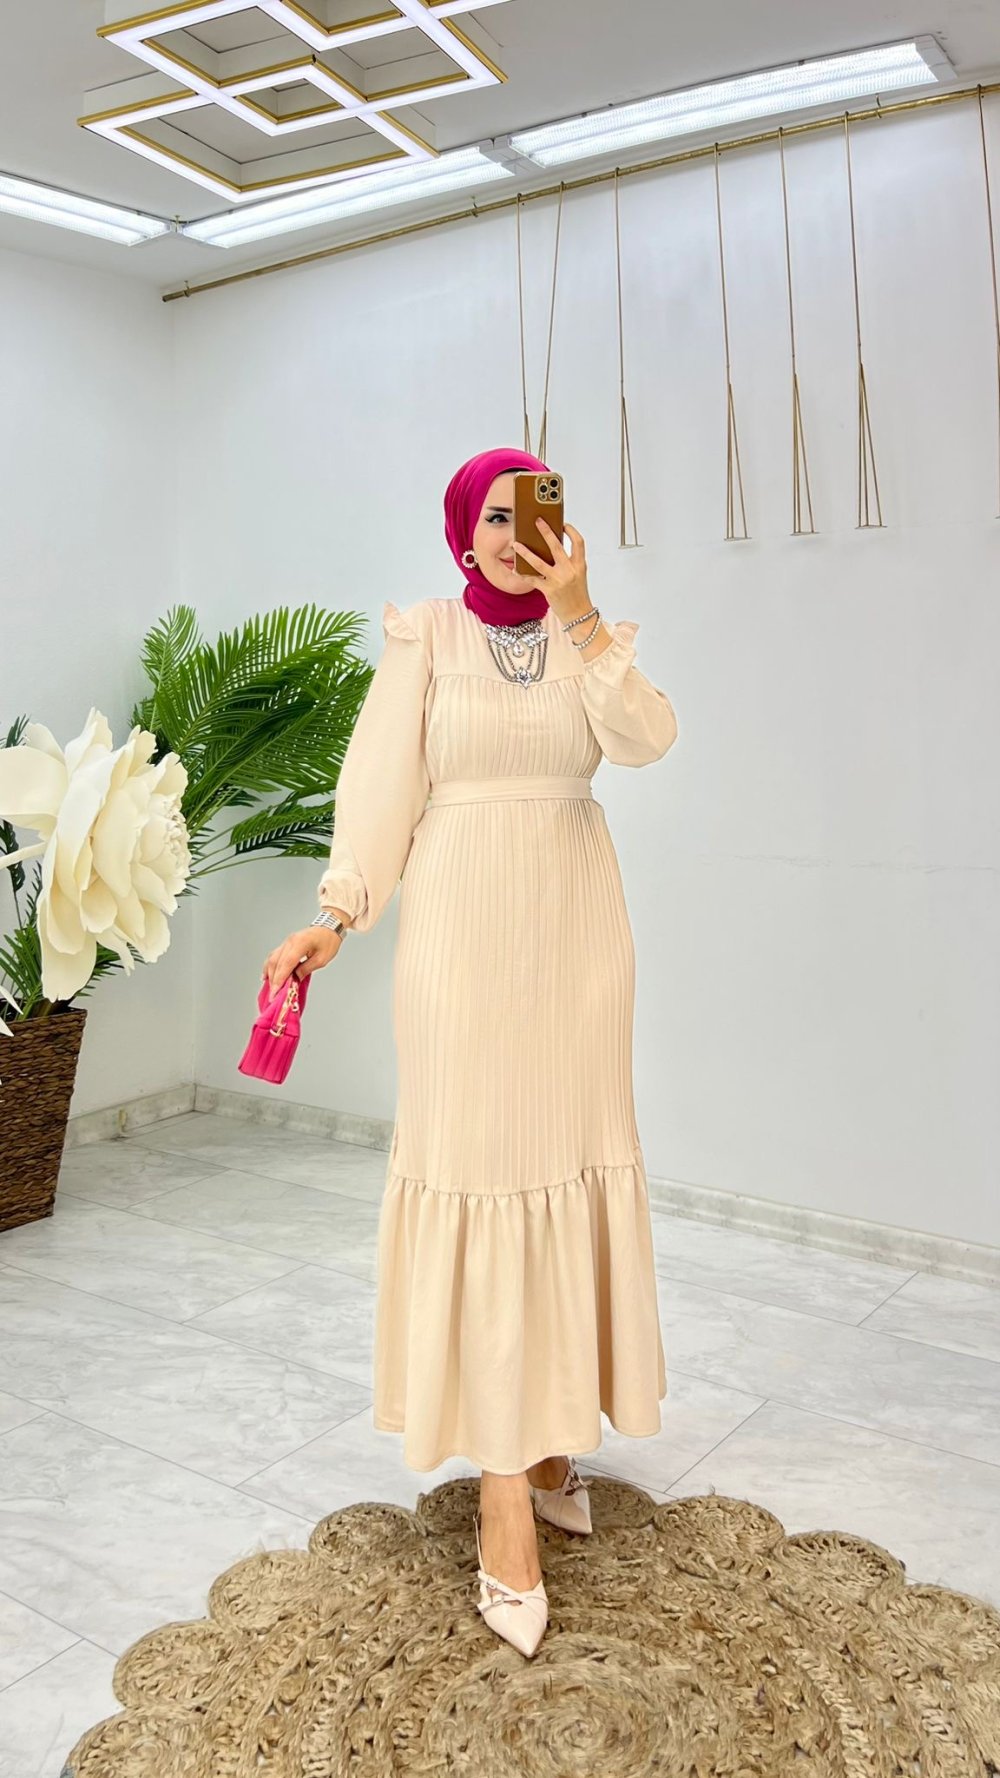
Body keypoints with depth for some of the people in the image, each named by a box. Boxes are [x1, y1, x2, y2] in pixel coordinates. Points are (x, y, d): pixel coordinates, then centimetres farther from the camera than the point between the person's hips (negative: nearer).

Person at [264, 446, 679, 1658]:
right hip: (465, 924, -3)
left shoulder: (593, 638, 10)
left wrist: (578, 613, -14)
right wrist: (336, 915, -12)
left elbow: (647, 739, -9)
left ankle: (545, 1431, 24)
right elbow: (381, 781, -3)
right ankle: (504, 1490, 2)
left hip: (576, 926, 4)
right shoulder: (424, 636, 4)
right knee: (477, 1163, -4)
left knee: (569, 1159, 7)